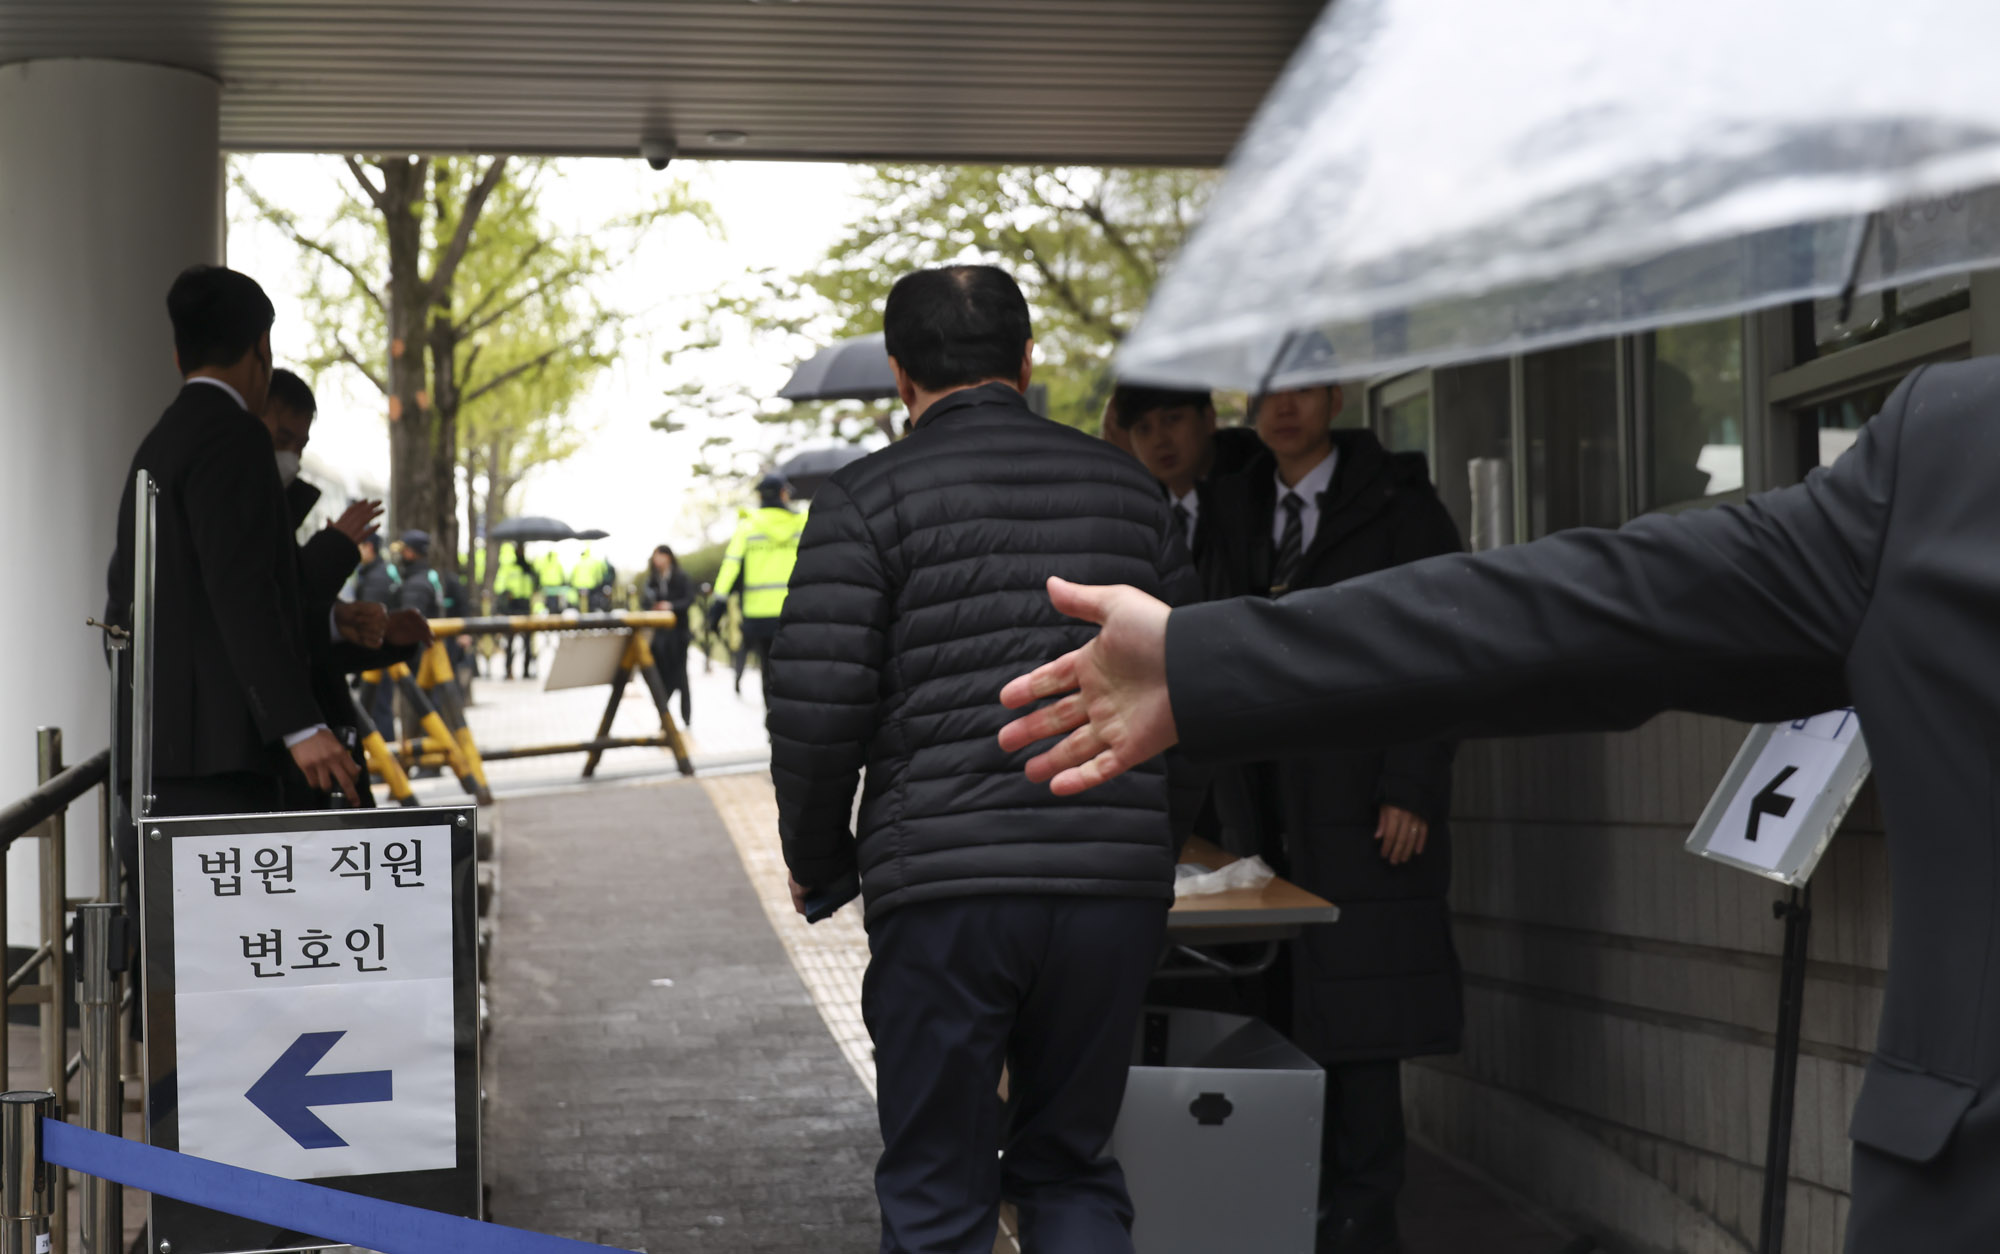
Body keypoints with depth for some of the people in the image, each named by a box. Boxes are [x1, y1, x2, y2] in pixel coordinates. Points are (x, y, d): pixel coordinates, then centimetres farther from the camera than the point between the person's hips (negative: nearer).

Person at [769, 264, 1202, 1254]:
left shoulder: (867, 498, 0)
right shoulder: (1128, 487, 12)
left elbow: (817, 708, -7)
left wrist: (816, 862, 9)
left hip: (943, 888, -3)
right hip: (1117, 884, 4)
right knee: (1072, 1165, 17)